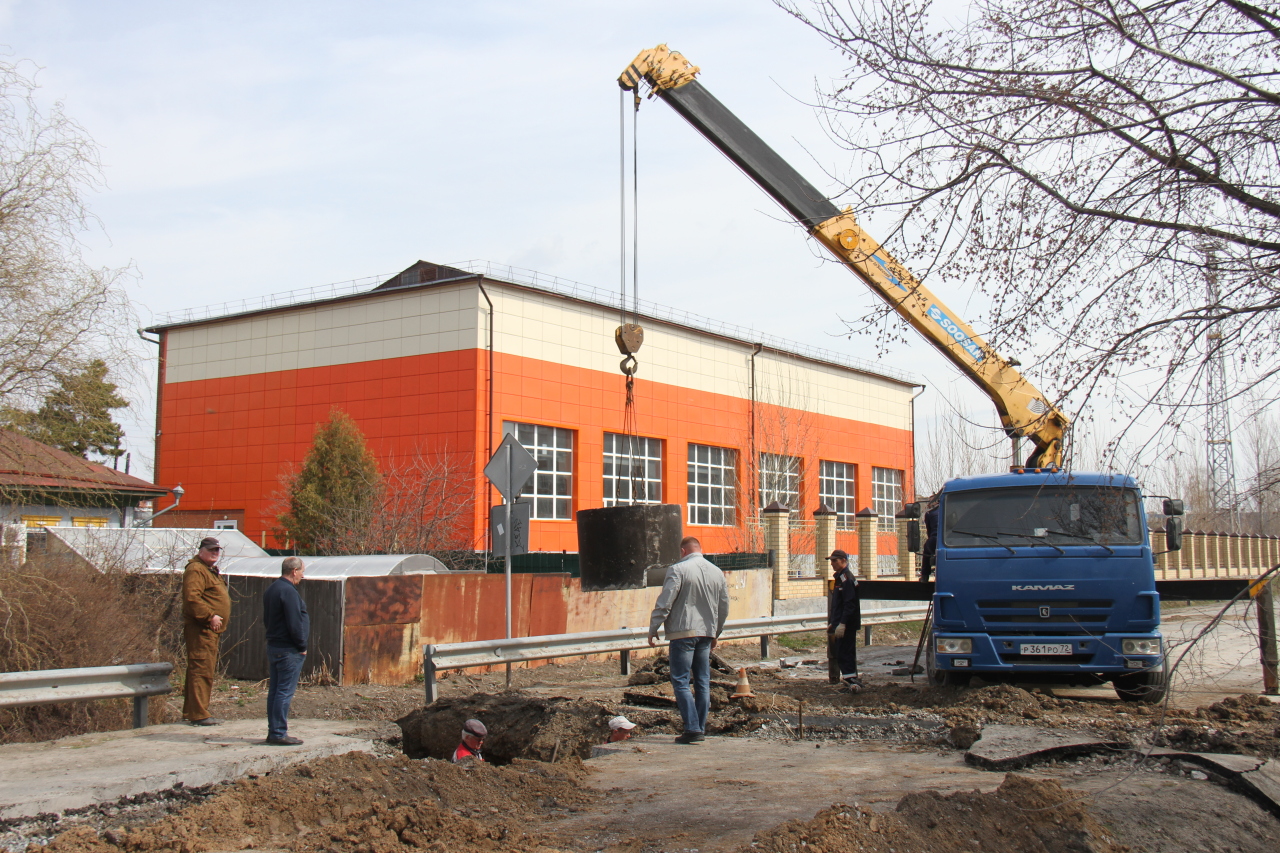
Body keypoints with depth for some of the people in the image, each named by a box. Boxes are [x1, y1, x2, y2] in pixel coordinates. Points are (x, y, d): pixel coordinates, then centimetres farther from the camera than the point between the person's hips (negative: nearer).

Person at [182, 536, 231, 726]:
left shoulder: (211, 571, 23)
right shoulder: (195, 570, -11)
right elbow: (192, 598, -24)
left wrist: (221, 618, 20)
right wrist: (210, 616, -24)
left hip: (211, 629, 11)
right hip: (200, 629, -11)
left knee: (204, 670, 14)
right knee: (202, 670, -12)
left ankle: (190, 711, 21)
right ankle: (198, 714, -12)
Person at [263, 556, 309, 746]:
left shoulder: (270, 590, 15)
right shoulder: (289, 591, -17)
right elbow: (294, 624, -21)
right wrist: (302, 646, -9)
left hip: (273, 645, 10)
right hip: (288, 650, -10)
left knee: (275, 691, 12)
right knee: (285, 692, -7)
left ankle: (273, 731, 17)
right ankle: (279, 734, -5)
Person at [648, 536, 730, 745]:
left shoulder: (678, 570, -8)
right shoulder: (717, 573, 10)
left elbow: (664, 603, -12)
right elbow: (724, 608, 16)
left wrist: (653, 630, -3)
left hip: (683, 633, -6)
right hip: (706, 633, 6)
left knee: (681, 682, -3)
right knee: (703, 682, 11)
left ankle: (693, 729, -11)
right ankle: (701, 729, 13)